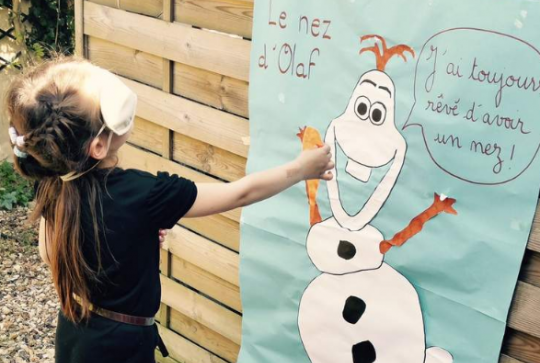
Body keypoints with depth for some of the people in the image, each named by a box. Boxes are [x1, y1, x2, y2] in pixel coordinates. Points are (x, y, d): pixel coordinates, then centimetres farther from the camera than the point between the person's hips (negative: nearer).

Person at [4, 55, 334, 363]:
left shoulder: (52, 182, -13)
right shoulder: (140, 194, -31)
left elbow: (50, 253, 4)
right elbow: (240, 194, -22)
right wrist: (301, 169, -8)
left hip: (73, 333, 6)